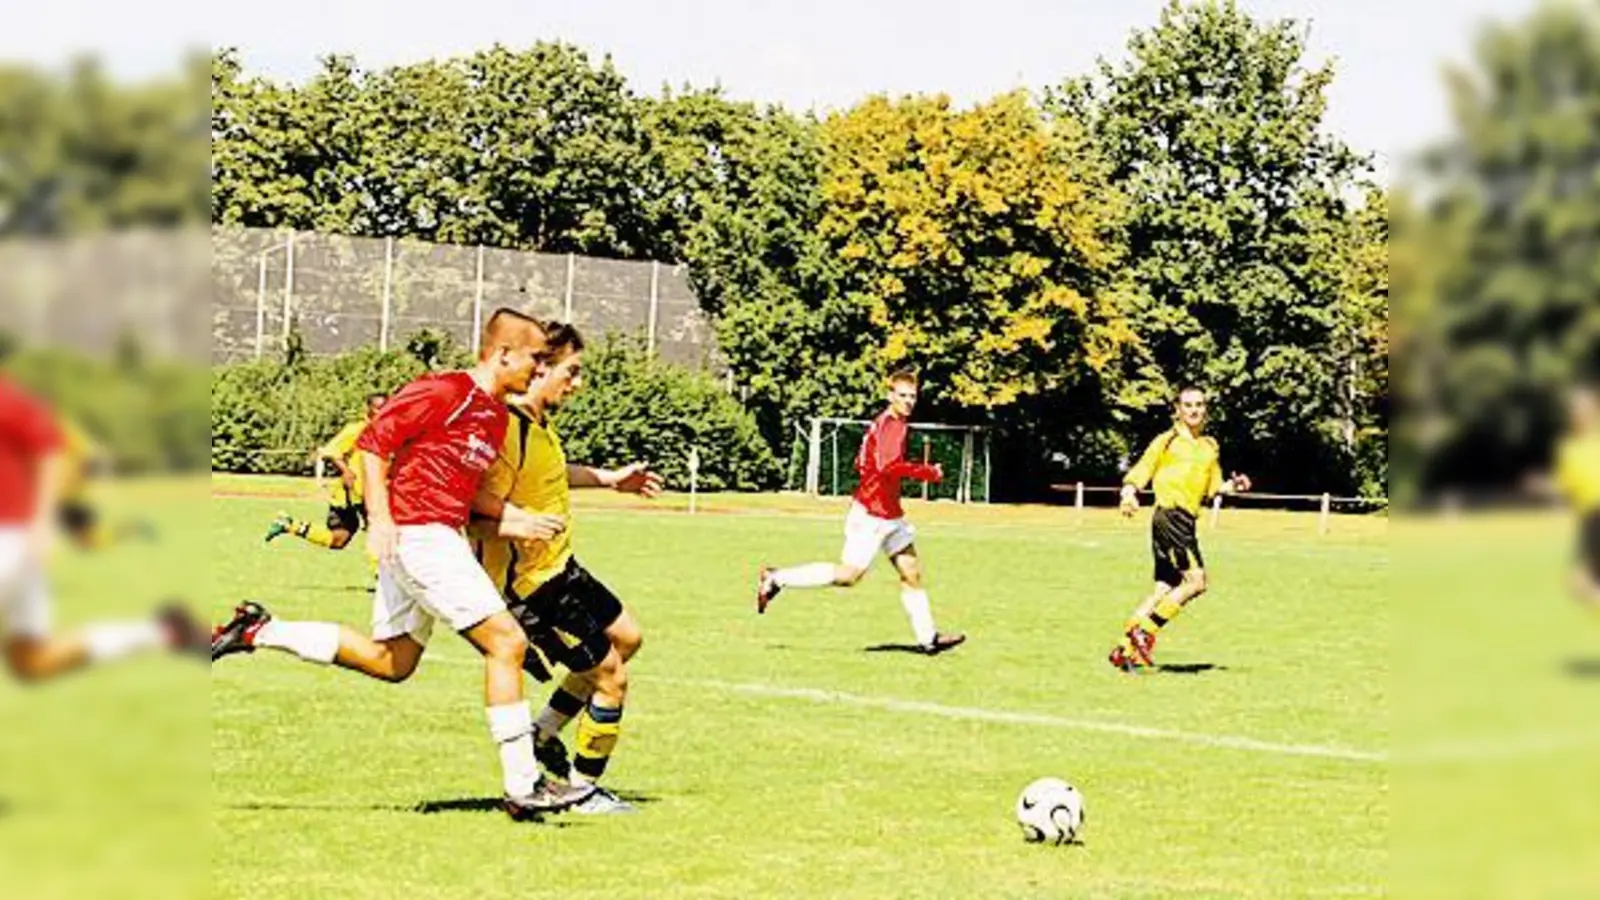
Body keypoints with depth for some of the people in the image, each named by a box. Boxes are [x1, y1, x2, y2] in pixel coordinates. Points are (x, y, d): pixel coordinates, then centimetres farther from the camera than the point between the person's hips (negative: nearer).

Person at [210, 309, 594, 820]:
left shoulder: (496, 416, 14)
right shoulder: (445, 391, -12)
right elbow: (373, 441, -13)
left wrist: (516, 524, 12)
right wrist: (379, 519, -19)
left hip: (440, 537, 10)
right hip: (417, 533, -10)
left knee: (391, 662, 17)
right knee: (506, 643, -11)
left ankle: (260, 632, 21)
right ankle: (522, 786, -10)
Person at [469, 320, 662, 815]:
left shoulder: (539, 425, 6)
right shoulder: (510, 430, -25)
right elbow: (480, 507, -29)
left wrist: (609, 477, 36)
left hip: (559, 568, 10)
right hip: (531, 584, -10)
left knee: (626, 637, 24)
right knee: (611, 676, -3)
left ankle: (544, 733, 29)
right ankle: (584, 790, 14)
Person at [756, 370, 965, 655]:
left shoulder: (882, 424, 13)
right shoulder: (892, 424, -17)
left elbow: (861, 464, 21)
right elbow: (889, 465, -33)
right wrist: (928, 473, -23)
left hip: (889, 514, 10)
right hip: (873, 512, -10)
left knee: (912, 573, 9)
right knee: (849, 574, -5)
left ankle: (927, 637, 14)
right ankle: (776, 579, 5)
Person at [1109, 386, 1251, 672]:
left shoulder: (1211, 446, 19)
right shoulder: (1167, 441, -2)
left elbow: (1212, 487, 25)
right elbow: (1140, 472, -5)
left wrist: (1232, 486, 5)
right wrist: (1129, 493, -24)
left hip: (1186, 521, 8)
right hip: (1171, 516, -8)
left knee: (1165, 589, 7)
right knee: (1196, 580, -16)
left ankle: (1126, 649, 10)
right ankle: (1144, 631, -11)